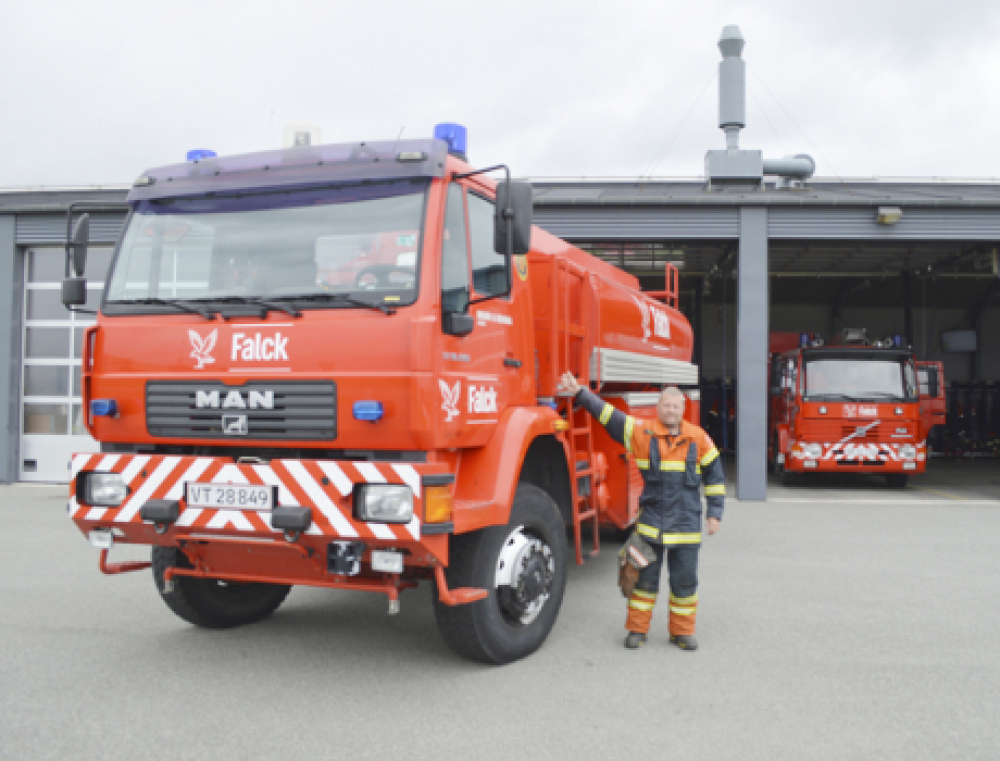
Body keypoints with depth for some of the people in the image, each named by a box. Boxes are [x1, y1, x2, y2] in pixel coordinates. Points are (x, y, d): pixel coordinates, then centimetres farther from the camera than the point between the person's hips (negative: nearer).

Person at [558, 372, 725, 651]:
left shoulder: (698, 438, 2)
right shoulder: (642, 432, -2)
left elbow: (714, 476, 10)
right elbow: (607, 414, -3)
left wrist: (714, 513, 7)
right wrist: (579, 393, -8)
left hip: (686, 522, 1)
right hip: (651, 520, -1)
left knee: (685, 580, 7)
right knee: (645, 577, 5)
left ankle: (682, 631, 22)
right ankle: (637, 629, 19)